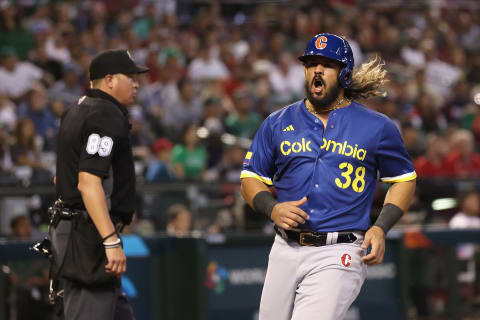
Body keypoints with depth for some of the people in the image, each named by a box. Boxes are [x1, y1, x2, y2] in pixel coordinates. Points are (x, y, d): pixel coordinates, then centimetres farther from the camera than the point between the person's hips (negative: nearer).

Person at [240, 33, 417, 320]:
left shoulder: (377, 127, 4)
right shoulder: (278, 124, 10)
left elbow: (404, 179, 13)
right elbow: (252, 179, 15)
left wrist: (381, 228, -2)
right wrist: (273, 209, -7)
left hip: (339, 255, -4)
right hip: (286, 251, 4)